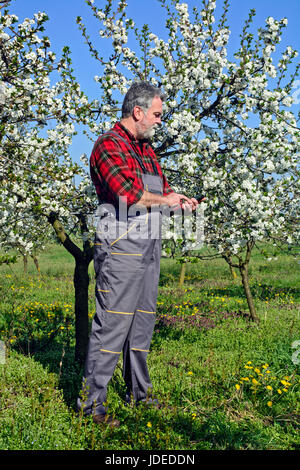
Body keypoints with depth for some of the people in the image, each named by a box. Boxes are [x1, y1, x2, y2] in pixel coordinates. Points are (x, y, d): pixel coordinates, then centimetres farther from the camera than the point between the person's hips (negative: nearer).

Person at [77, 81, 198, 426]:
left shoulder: (147, 150, 20)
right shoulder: (109, 145, -8)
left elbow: (162, 190, 29)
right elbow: (128, 193, -22)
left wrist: (181, 200, 7)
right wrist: (165, 200, -8)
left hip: (149, 248, 9)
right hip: (121, 248, -9)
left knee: (143, 322, 13)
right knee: (112, 323, -7)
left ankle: (138, 391, 26)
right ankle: (91, 400, 3)